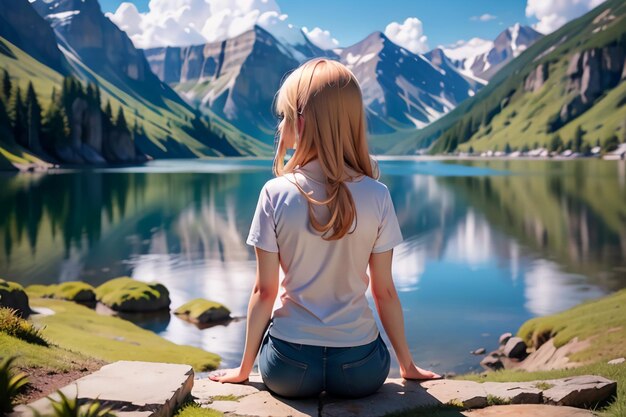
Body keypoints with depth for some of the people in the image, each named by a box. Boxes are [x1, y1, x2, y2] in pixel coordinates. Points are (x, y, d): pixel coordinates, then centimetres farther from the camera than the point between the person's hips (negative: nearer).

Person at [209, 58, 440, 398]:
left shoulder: (275, 194, -12)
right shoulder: (377, 196, -9)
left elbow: (264, 291, -7)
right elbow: (384, 291, -3)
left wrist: (245, 367, 6)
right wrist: (408, 365, 11)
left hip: (289, 367, -1)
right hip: (359, 367, 1)